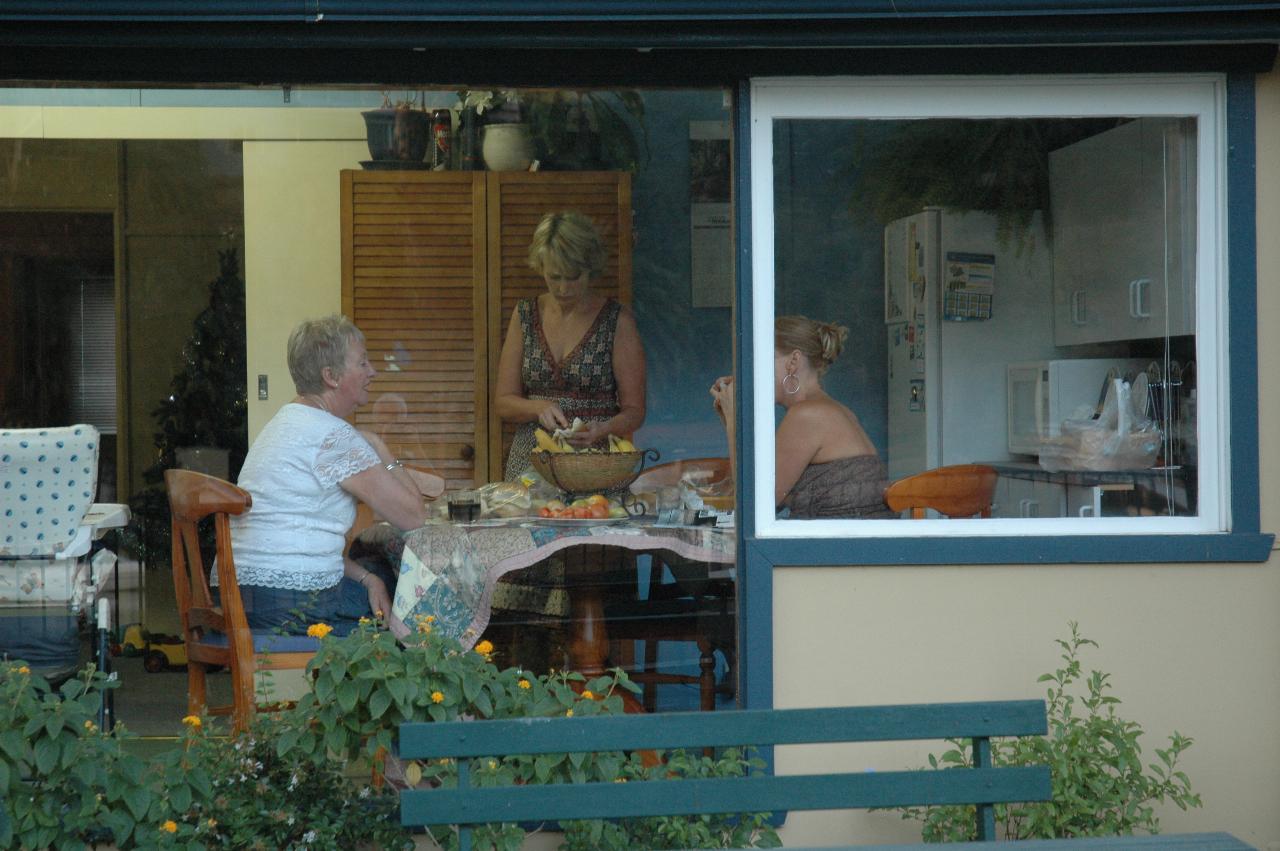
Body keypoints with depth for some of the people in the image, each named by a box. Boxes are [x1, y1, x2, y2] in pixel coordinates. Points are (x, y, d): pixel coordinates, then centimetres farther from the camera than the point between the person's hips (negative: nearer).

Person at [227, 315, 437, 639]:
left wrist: (365, 577, 6)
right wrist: (380, 450, 1)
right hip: (292, 607, -10)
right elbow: (414, 516, -13)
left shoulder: (285, 421, 18)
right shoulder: (333, 436, -14)